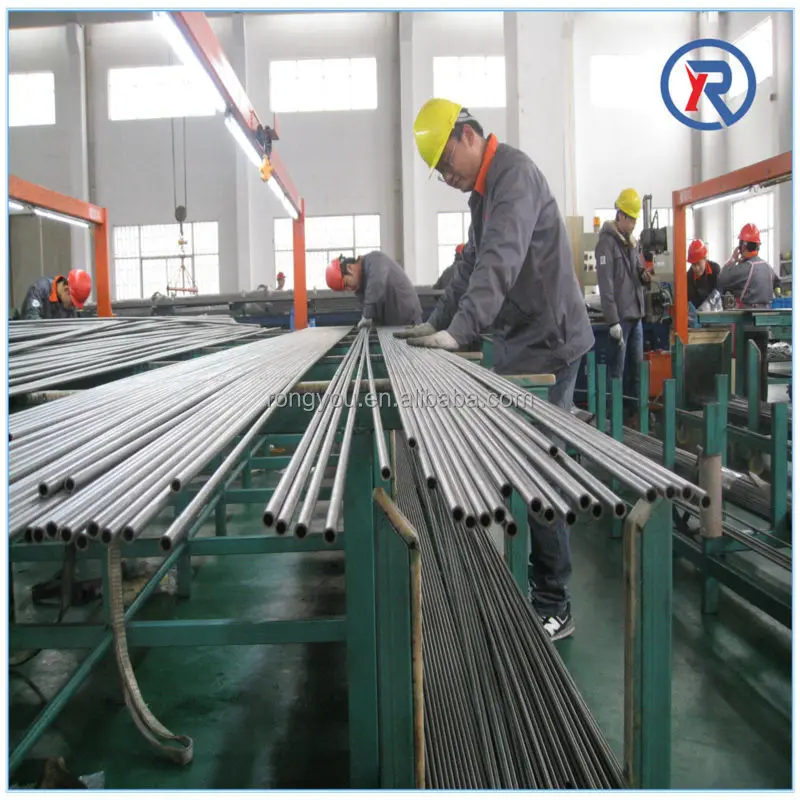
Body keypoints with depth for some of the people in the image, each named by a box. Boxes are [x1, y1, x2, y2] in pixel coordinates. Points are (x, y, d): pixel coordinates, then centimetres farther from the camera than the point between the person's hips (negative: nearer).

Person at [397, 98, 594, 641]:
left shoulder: (514, 174, -14)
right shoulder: (485, 189, 18)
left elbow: (501, 261, -28)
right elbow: (472, 265, 24)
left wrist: (459, 332, -35)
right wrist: (437, 323, 20)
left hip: (546, 343, -10)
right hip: (518, 343, 10)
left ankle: (554, 607, 2)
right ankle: (535, 578, 22)